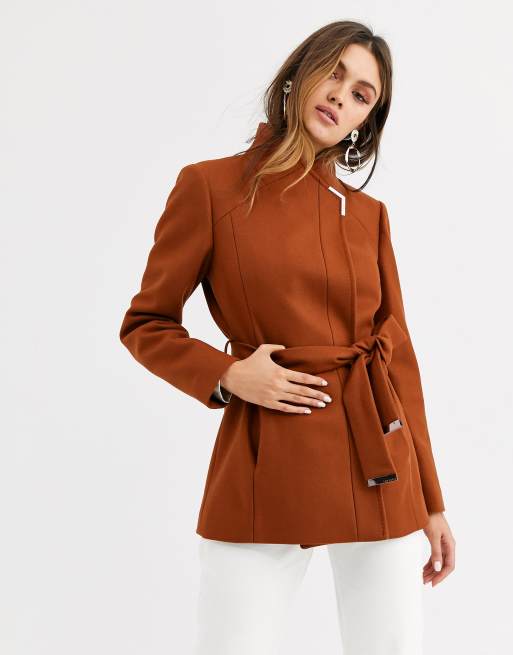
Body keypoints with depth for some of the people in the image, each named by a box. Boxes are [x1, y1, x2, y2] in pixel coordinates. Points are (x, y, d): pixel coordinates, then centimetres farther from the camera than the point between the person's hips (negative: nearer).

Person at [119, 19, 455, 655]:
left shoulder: (369, 214, 9)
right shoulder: (210, 185, -1)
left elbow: (398, 356, 10)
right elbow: (146, 324, 5)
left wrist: (431, 502, 9)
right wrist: (227, 376, -13)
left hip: (378, 465, 3)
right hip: (266, 467, -3)